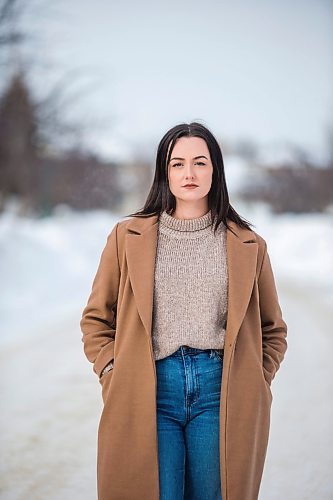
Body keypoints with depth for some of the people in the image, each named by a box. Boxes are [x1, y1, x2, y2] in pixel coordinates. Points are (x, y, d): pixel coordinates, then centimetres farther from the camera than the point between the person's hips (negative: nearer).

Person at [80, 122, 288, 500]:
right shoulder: (128, 237, 8)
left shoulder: (247, 245, 9)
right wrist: (113, 377, 1)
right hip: (151, 391, 0)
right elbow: (96, 317, 13)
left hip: (220, 391, 1)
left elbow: (273, 328, 17)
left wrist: (255, 384, 5)